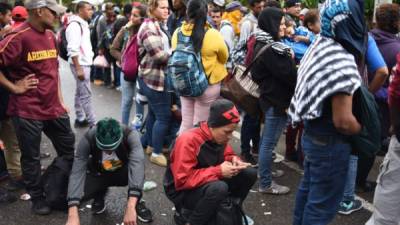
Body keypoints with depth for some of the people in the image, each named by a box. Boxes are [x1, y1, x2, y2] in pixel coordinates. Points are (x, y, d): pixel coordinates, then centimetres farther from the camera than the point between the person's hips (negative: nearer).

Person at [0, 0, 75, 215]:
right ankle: (37, 198, 25)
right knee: (31, 157, 8)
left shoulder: (50, 35, 8)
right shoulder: (19, 37, -16)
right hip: (28, 111, -7)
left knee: (69, 150, 15)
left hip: (54, 108, 7)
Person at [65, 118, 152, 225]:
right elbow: (77, 173, -36)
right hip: (99, 174, 1)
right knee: (80, 192, -28)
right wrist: (73, 215, -47)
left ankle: (136, 203, -6)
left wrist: (130, 207, -58)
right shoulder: (88, 139, -32)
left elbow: (137, 165, -47)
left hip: (122, 172, -1)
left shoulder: (130, 135, -34)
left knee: (138, 168, -35)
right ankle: (100, 195, 8)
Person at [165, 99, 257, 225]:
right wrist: (218, 171, -31)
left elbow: (226, 155, 12)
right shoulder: (188, 140, -28)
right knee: (219, 188, -37)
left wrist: (233, 159, -13)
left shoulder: (219, 136, -5)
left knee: (250, 174, -5)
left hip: (210, 183, 7)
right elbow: (182, 181, -30)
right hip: (183, 192, -7)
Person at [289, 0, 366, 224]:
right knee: (323, 202, 8)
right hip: (330, 142, -9)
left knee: (309, 189, 24)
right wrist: (364, 131, -7)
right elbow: (343, 121, -26)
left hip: (314, 134, 9)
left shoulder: (320, 47, 2)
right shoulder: (341, 61, -26)